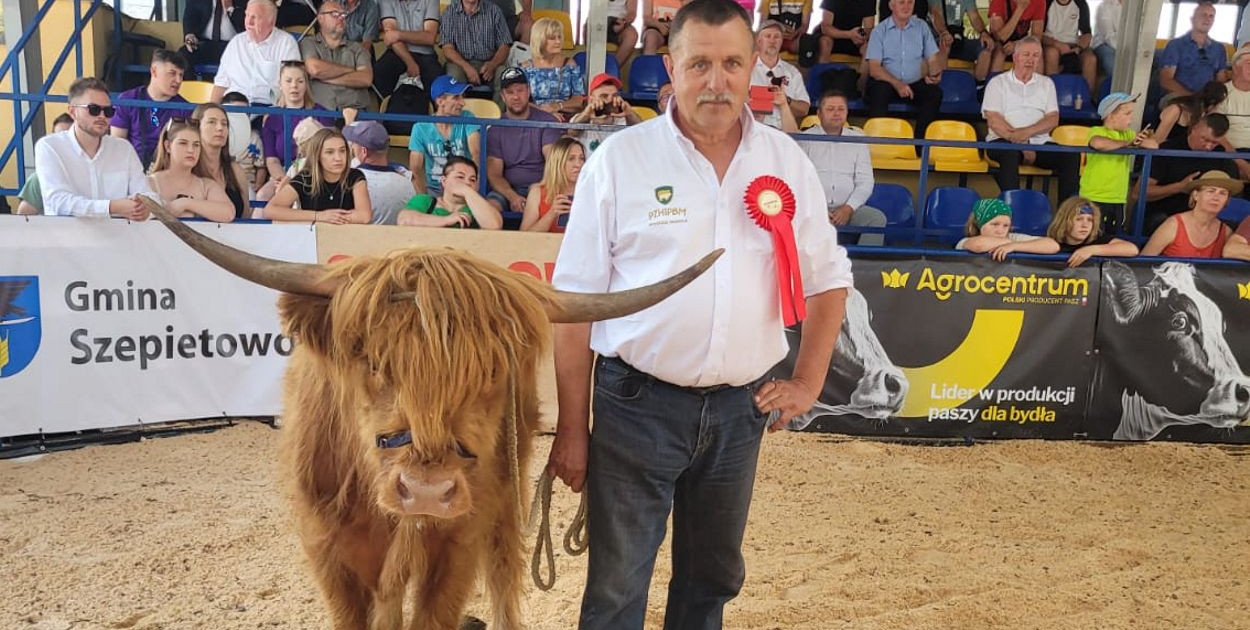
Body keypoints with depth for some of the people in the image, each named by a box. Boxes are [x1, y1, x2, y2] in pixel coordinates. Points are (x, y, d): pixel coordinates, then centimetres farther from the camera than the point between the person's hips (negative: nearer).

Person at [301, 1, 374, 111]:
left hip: (354, 111, 1)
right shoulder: (308, 43, 14)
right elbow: (315, 69, -6)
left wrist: (326, 77, -2)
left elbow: (366, 79, -1)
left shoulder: (358, 50, 18)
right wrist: (350, 70, 4)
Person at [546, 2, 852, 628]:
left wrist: (808, 381, 7)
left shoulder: (787, 162, 4)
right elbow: (575, 303, -5)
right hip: (637, 403, -3)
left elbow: (828, 276, 15)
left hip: (742, 406, 3)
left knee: (713, 576, 19)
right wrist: (571, 430, -5)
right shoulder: (619, 160, -6)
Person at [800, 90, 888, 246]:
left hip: (847, 208, 3)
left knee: (878, 218, -24)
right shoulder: (806, 139, 7)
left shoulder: (858, 140, 16)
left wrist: (849, 208, -8)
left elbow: (865, 182, 10)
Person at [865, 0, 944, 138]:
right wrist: (897, 84, -21)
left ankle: (920, 140, -20)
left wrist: (935, 75, -15)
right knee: (879, 92, -35)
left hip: (916, 83, 3)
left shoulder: (922, 27, 11)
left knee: (935, 92, -25)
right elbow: (874, 68, -7)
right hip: (888, 82, -3)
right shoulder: (879, 31, 2)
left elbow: (933, 58, 9)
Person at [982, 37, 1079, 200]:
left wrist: (1027, 132, -13)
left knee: (1071, 156, -22)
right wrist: (1021, 144, -15)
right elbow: (993, 121, -4)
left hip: (1040, 143, 4)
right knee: (1010, 154, -38)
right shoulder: (997, 83, 10)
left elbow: (1053, 119, 8)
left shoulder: (1046, 83, 21)